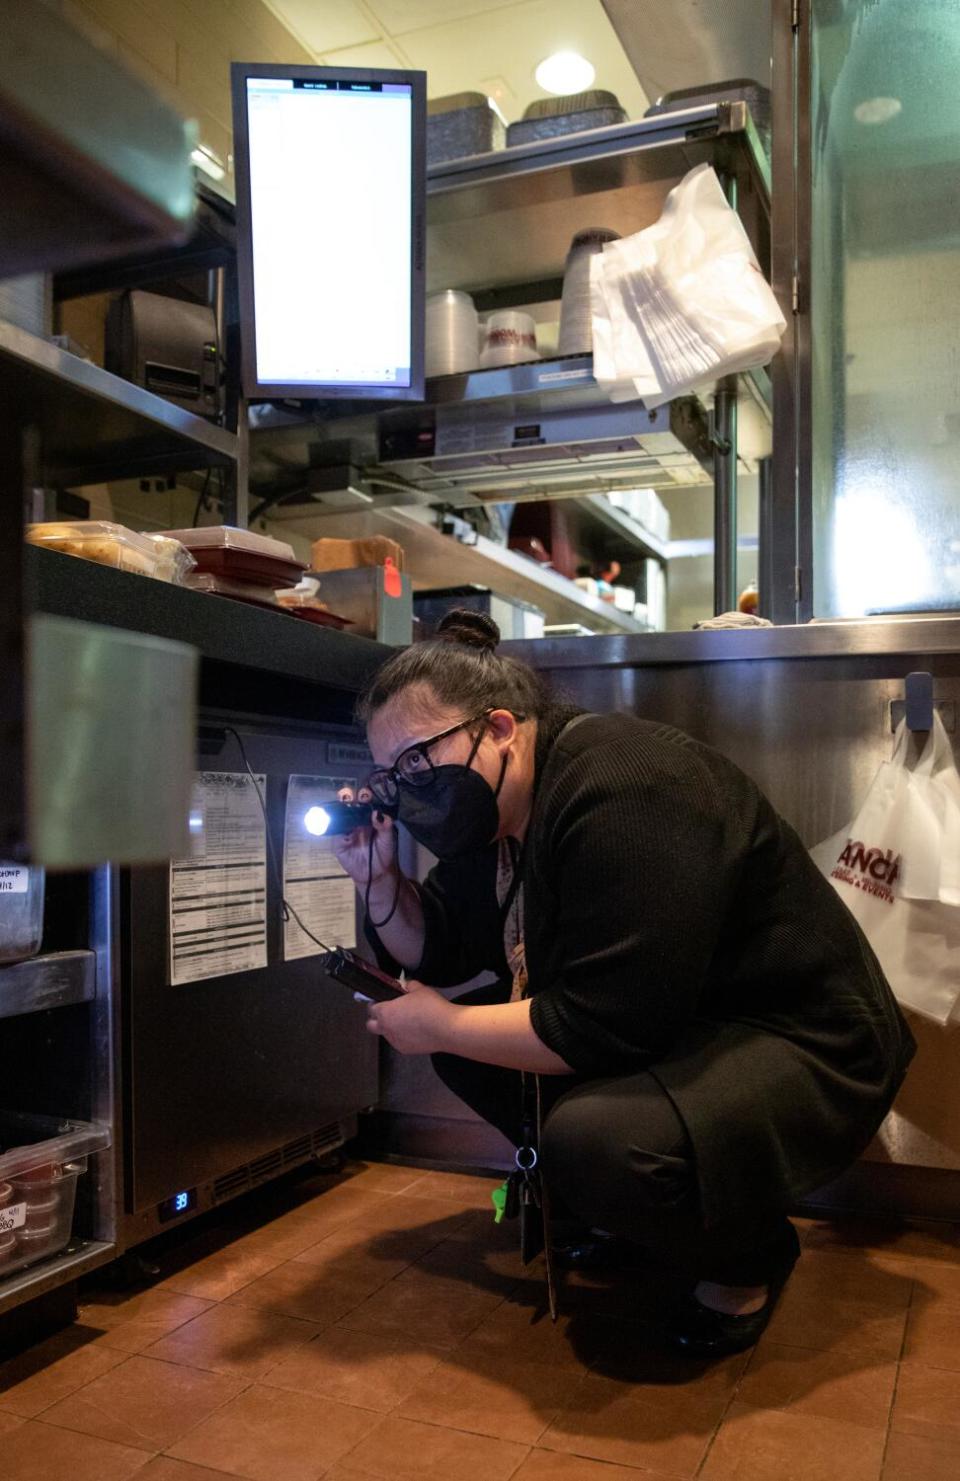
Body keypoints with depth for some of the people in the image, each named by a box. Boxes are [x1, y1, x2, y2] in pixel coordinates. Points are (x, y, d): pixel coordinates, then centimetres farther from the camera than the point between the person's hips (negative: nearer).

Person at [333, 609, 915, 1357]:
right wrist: (378, 879, -6)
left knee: (593, 1138, -34)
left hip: (801, 1047, -9)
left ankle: (748, 1255, -1)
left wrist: (439, 1025, -19)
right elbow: (439, 952, 11)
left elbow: (599, 1030, -31)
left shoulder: (620, 792, -28)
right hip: (675, 1032, 10)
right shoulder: (492, 807, 2)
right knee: (466, 1035, 4)